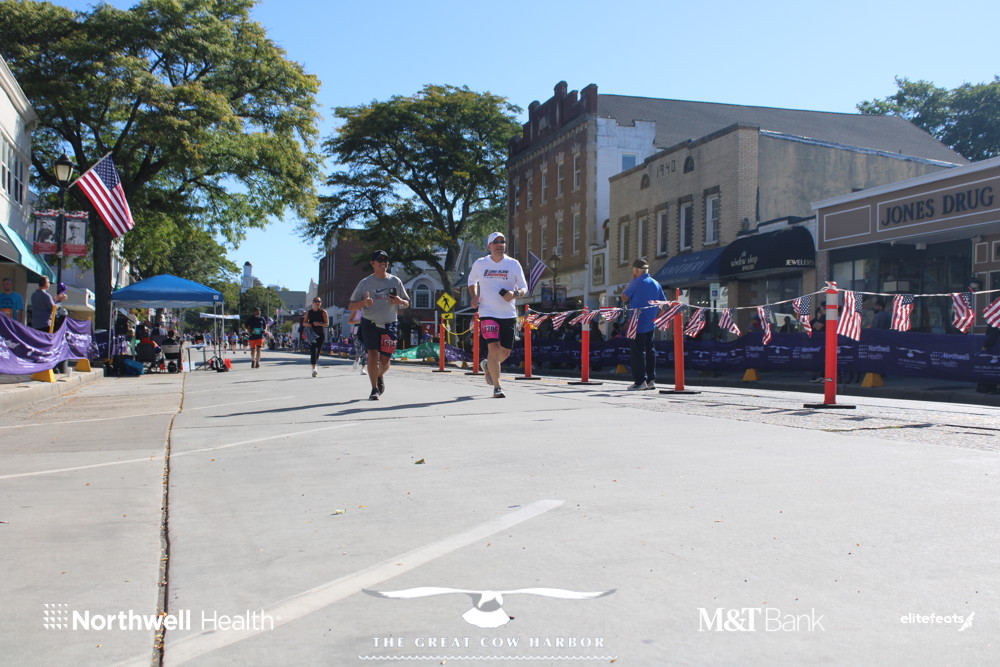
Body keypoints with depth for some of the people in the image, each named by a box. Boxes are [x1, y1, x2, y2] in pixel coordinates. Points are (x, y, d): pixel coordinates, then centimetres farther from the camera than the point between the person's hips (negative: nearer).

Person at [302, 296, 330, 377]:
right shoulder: (308, 312, 10)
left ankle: (315, 363, 28)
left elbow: (327, 324, -3)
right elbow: (304, 323, 15)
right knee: (312, 350, -13)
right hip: (311, 334, 0)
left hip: (321, 334, 0)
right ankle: (314, 368, -19)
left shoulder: (323, 312, 3)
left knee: (318, 351, 5)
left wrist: (319, 324, -21)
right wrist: (307, 324, -9)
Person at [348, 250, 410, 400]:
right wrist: (364, 302, -19)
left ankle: (380, 376, 35)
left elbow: (407, 304, 14)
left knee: (385, 360, 1)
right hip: (370, 324, -1)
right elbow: (351, 306, 1)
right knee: (373, 355, -14)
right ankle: (374, 389, -2)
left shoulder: (395, 281, 7)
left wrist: (400, 301, -10)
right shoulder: (365, 282, 2)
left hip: (390, 325, 2)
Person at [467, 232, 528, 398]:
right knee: (493, 347, -16)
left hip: (508, 314, 2)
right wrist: (474, 296, 2)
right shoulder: (479, 264, 3)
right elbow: (472, 281, 21)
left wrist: (515, 293, -16)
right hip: (488, 313, -2)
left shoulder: (513, 264, 3)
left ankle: (487, 365, 41)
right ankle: (497, 387, -8)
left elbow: (524, 287, 6)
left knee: (505, 352, 8)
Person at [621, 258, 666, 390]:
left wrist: (631, 281, 2)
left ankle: (640, 381, -7)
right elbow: (663, 303, 12)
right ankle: (651, 380, 12)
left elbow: (624, 297, -4)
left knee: (638, 352, -5)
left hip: (638, 324, -7)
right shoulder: (656, 284, 10)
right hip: (650, 324, 7)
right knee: (650, 351, 11)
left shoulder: (637, 282, -11)